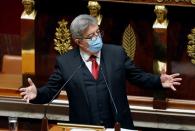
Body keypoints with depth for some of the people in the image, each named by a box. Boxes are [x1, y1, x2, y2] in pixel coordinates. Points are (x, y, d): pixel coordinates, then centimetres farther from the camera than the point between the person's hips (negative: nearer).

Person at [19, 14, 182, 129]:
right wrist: (37, 93, -21)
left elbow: (138, 75, 7)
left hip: (118, 125, 1)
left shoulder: (117, 53, 2)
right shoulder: (65, 62, -2)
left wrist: (159, 81, -8)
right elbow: (50, 90, -1)